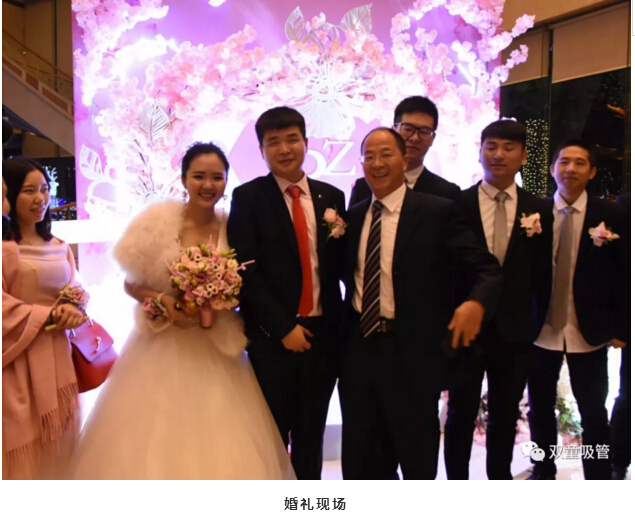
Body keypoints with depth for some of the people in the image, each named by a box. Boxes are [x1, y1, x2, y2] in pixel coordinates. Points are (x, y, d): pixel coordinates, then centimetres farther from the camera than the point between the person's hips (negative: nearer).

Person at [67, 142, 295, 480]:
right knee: (154, 437, 4)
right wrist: (162, 300, -16)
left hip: (216, 350, 1)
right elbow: (131, 284, 2)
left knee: (220, 443, 3)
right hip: (162, 346, -1)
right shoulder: (158, 221, -5)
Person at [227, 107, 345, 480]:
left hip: (322, 332, 3)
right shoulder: (248, 197, -3)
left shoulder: (331, 197, 8)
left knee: (311, 435, 14)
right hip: (272, 336, -3)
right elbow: (246, 270, -9)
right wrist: (283, 327, -13)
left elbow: (339, 264, 10)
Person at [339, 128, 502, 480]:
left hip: (411, 351, -5)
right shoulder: (354, 216, 8)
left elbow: (488, 269, -12)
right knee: (357, 454, 18)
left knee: (416, 453, 14)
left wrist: (476, 303, -32)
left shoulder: (438, 212, -8)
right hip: (358, 348, 5)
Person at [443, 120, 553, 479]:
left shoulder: (540, 210, 3)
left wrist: (536, 327, 4)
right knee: (461, 416, 11)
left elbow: (543, 276, 5)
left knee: (506, 417, 15)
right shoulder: (456, 204, -3)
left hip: (515, 332, 2)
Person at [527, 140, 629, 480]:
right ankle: (543, 474, 33)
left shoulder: (610, 215, -1)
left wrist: (620, 328, -4)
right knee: (540, 410, 14)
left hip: (589, 332, -1)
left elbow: (623, 276, 0)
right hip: (540, 330, 1)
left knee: (594, 414, 10)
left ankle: (598, 479, 28)